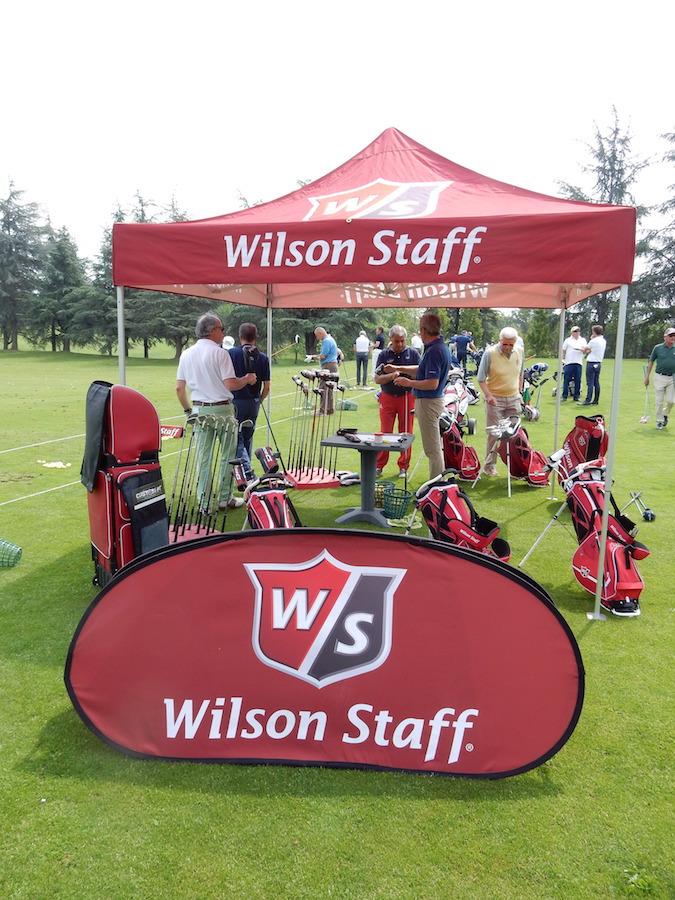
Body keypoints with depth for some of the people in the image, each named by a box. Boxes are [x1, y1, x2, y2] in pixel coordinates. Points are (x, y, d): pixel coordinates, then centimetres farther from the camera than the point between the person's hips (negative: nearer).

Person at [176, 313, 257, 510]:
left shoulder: (186, 354, 7)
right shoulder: (220, 353, -10)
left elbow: (179, 388, 6)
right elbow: (230, 384, -16)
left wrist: (188, 409, 18)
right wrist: (247, 379, 2)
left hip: (200, 410, 5)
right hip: (222, 410, -5)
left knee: (203, 457, 9)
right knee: (228, 455, 9)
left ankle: (203, 503, 10)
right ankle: (225, 499, 15)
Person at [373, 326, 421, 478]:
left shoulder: (413, 353, 2)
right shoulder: (384, 354, 3)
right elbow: (377, 379, -1)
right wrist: (392, 375, -19)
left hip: (407, 397, 0)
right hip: (387, 397, 0)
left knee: (406, 432, 5)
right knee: (385, 432, 2)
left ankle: (403, 466, 15)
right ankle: (379, 466, 10)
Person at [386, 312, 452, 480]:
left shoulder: (434, 351, -23)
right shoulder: (441, 347, 10)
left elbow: (432, 384, -28)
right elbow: (422, 370, 22)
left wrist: (408, 383, -16)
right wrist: (397, 368, 25)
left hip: (428, 402, -11)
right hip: (433, 401, 11)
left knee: (432, 448, -2)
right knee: (435, 446, 19)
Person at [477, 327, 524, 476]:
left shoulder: (519, 352, 3)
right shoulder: (490, 353, -12)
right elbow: (481, 379, -9)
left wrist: (520, 391, 14)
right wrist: (488, 395, -21)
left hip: (513, 399, 5)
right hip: (495, 399, -5)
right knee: (494, 434, -2)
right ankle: (489, 465, 10)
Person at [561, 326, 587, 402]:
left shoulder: (583, 340, 15)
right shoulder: (568, 340, 11)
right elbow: (563, 351, 10)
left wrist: (580, 349, -15)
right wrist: (562, 359, 0)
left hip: (578, 363, 2)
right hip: (569, 363, -2)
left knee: (578, 381, 2)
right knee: (566, 380, -4)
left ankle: (576, 396, 10)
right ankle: (564, 396, 0)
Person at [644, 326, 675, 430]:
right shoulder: (658, 348, 0)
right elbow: (651, 362, 6)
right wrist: (647, 377, 3)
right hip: (659, 377, -1)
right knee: (659, 401, 1)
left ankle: (665, 415, 27)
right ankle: (660, 421, 13)